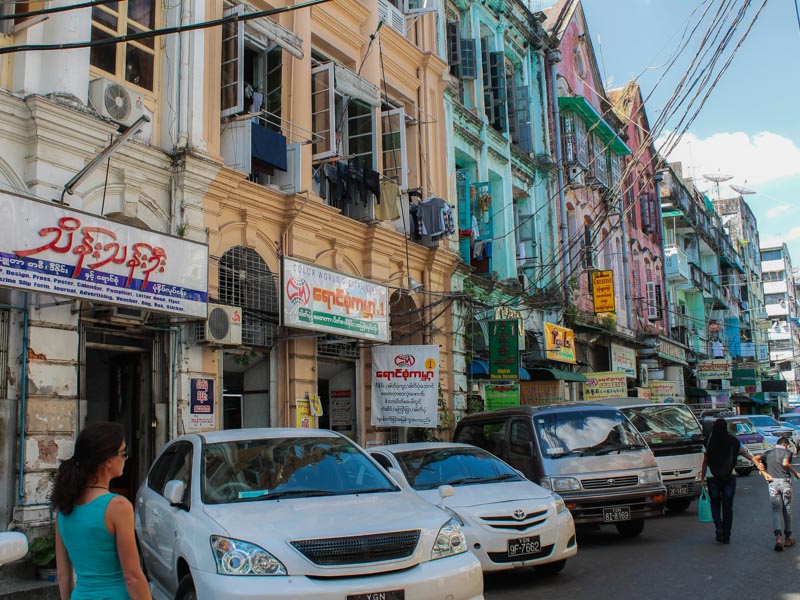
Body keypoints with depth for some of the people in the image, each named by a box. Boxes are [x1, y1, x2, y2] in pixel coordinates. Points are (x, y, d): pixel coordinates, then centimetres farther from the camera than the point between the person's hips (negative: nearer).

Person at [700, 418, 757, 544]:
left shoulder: (710, 442, -4)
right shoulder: (733, 441, -2)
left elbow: (705, 462, 0)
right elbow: (745, 453, 10)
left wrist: (702, 478, 7)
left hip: (712, 478, -1)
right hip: (729, 477, 1)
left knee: (715, 503, 15)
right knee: (728, 506, 8)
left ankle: (718, 528, -7)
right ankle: (726, 536, 10)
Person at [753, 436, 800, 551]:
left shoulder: (768, 453, 14)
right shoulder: (787, 452, 2)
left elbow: (755, 458, 2)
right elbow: (785, 463, -17)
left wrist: (764, 473, 1)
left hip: (773, 483, 2)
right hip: (785, 482, -2)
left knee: (776, 510, 1)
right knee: (787, 510, 11)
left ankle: (778, 537, -20)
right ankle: (787, 538, 20)